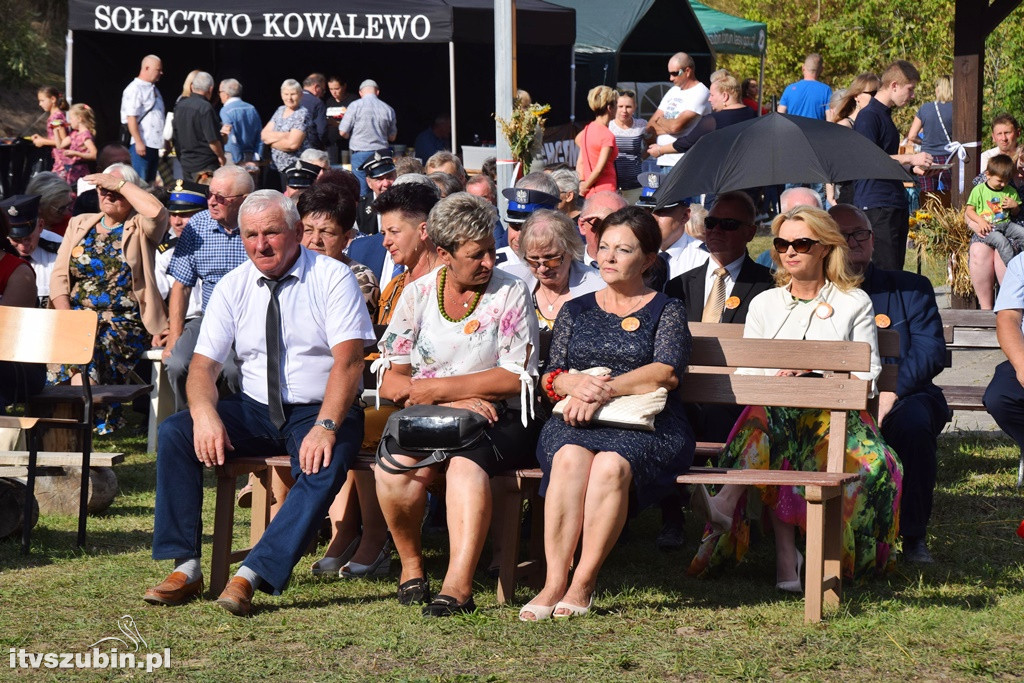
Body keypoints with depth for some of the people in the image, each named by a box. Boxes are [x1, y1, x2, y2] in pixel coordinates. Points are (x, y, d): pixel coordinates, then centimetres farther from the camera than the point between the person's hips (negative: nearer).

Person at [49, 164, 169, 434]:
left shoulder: (139, 229, 6)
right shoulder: (80, 224, 19)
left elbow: (157, 211, -20)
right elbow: (59, 275, 12)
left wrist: (120, 183, -8)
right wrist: (67, 317, -6)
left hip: (125, 323, -4)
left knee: (93, 352, -32)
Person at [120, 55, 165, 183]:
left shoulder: (153, 89, 18)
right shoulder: (134, 89, -10)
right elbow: (131, 118, -17)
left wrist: (164, 142, 20)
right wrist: (139, 142, -21)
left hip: (154, 144, 9)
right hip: (141, 145, -9)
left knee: (150, 184, 10)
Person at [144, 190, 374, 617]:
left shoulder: (332, 278, -6)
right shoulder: (233, 287, 6)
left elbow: (348, 361, -16)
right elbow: (203, 365, 1)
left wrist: (325, 427, -32)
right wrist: (205, 413, -22)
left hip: (318, 411, -4)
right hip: (254, 409, 4)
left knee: (326, 466, -36)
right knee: (174, 433, -18)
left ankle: (253, 575, -39)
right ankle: (186, 567, -17)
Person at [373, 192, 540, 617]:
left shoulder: (510, 293, 3)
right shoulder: (418, 294, 8)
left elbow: (515, 378, -6)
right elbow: (389, 382, 1)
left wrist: (436, 388, -9)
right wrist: (457, 401, -13)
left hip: (498, 422, -2)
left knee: (466, 463, -36)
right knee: (397, 465, -30)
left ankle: (458, 585, -45)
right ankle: (411, 565, -7)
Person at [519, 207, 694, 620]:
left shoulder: (666, 312, 13)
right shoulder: (575, 311, 23)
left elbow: (666, 373, -4)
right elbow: (550, 376, 13)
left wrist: (604, 391, -15)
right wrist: (574, 384, -11)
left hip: (647, 427, -2)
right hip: (575, 423, 2)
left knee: (611, 463, -36)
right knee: (570, 457, -34)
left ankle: (584, 583, -29)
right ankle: (554, 582, -37)